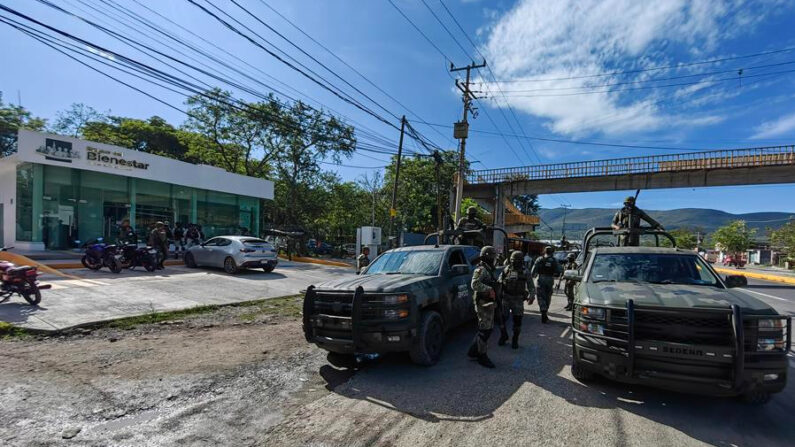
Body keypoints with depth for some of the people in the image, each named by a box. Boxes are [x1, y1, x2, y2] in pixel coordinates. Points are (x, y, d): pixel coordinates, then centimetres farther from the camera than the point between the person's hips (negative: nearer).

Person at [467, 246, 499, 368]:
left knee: (488, 329, 16)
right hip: (483, 303, -10)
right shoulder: (481, 269, -16)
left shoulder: (489, 270, 16)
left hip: (489, 303, 10)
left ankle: (473, 351, 26)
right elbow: (475, 284, -29)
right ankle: (482, 356, 8)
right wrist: (489, 290, -29)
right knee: (484, 330, -3)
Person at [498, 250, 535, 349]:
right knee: (501, 318, 4)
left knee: (517, 320, 1)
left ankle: (515, 340, 22)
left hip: (518, 299, -2)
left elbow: (531, 286, -4)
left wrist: (531, 296, -21)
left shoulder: (525, 272, -2)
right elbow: (499, 282, 6)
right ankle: (503, 336, 28)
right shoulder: (506, 270, 3)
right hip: (505, 298, 2)